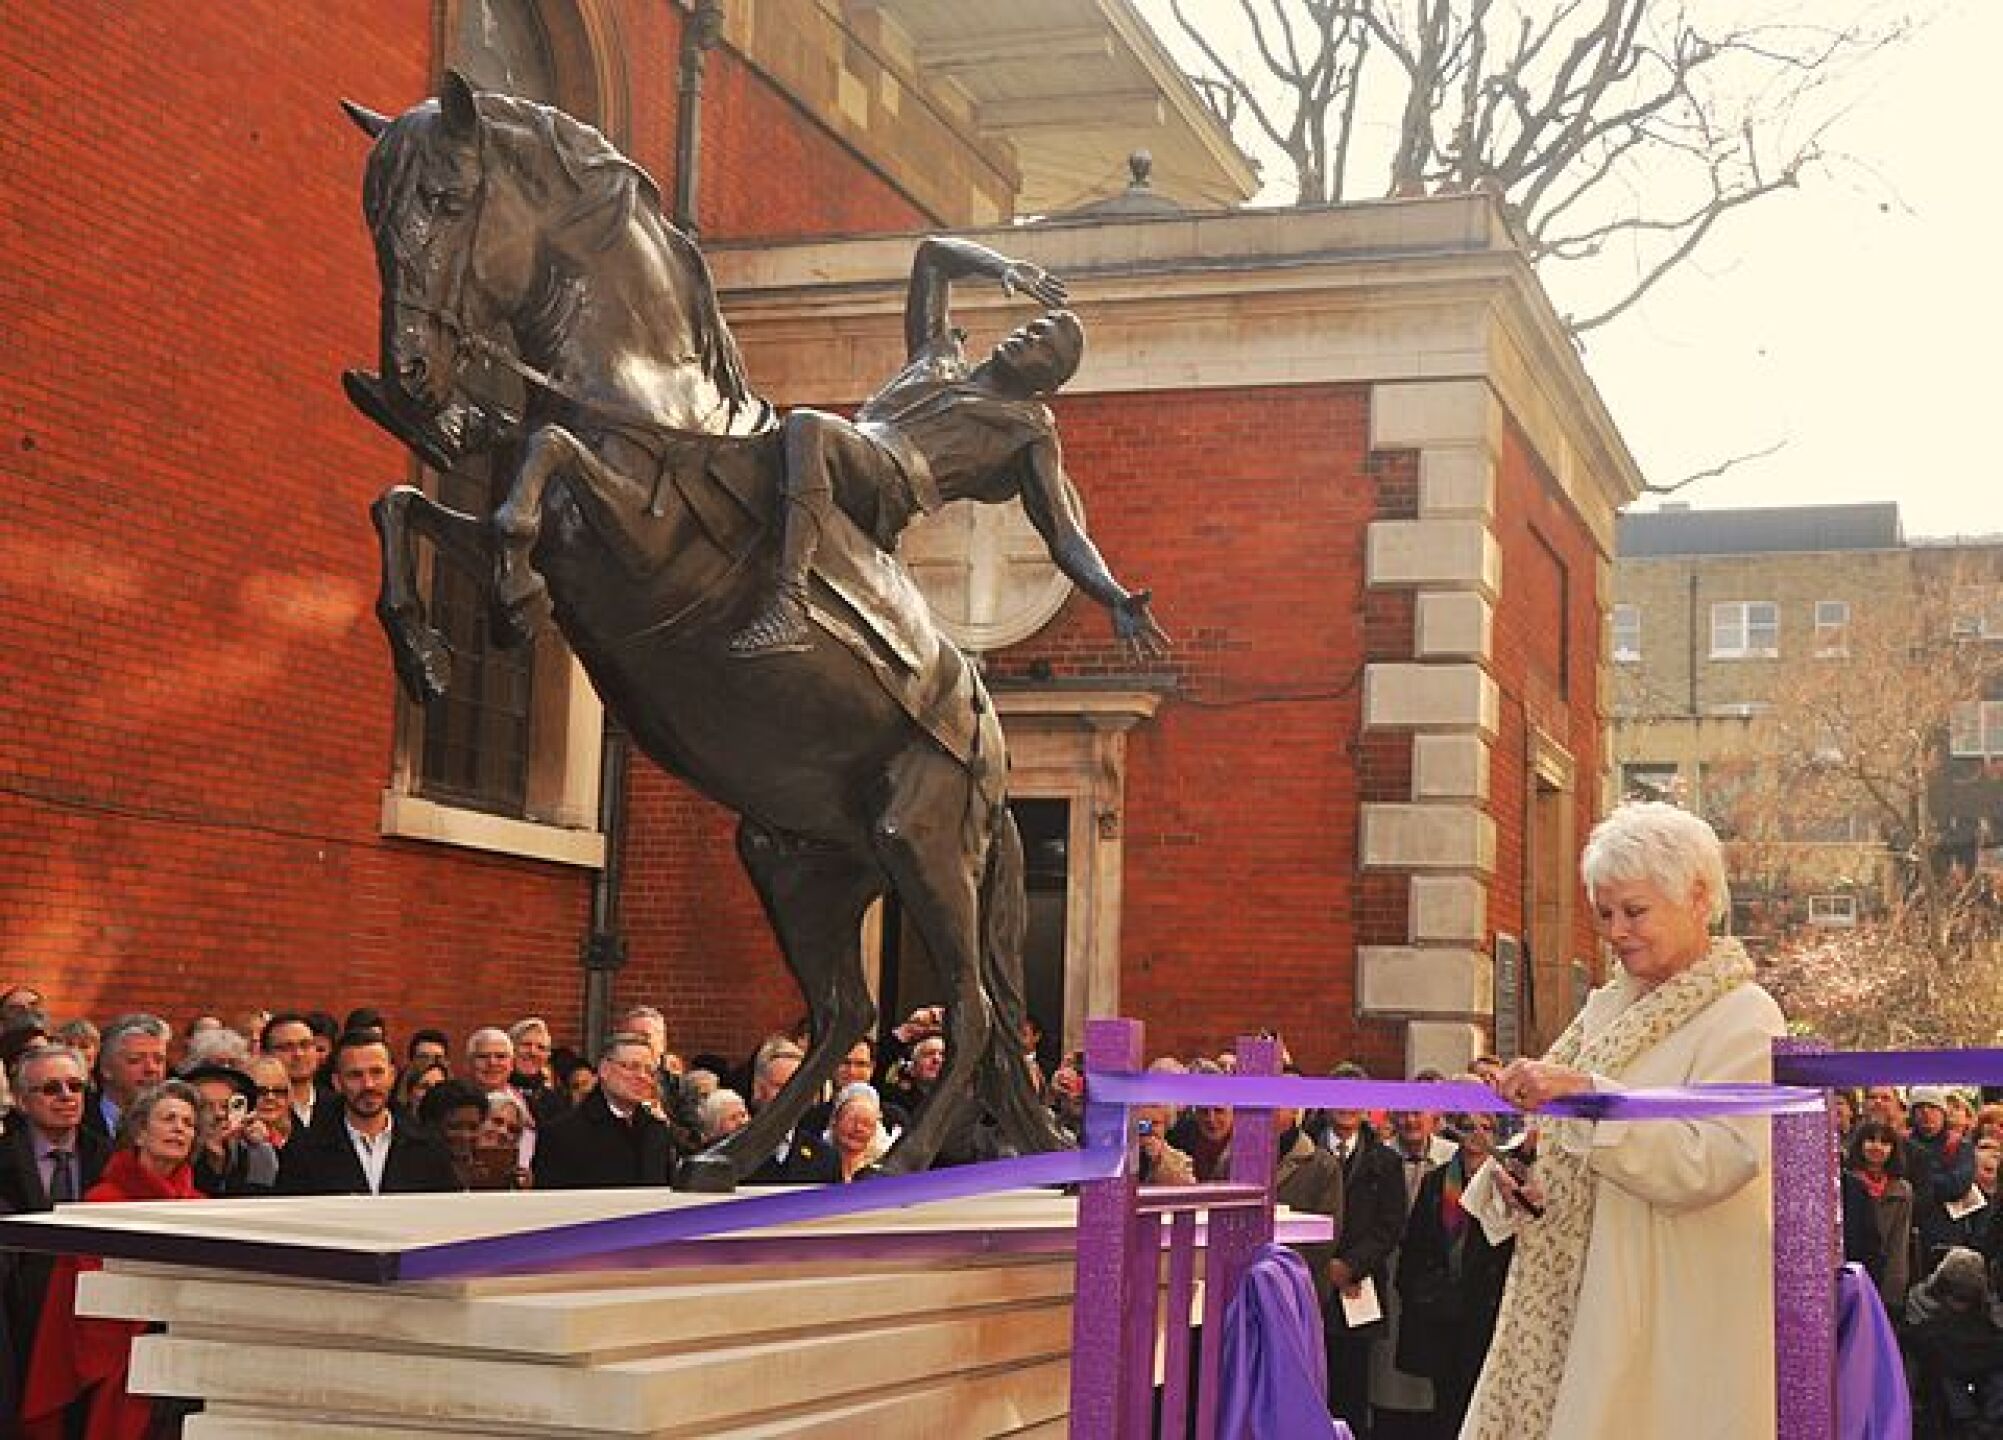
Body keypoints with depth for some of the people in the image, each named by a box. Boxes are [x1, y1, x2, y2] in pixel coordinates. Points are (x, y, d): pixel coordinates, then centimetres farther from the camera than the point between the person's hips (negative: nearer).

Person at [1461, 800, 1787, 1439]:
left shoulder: (1745, 1021, -7)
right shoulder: (1608, 1008, 13)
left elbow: (1711, 1162, -21)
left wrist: (1587, 1095, -27)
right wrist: (1516, 1185, -5)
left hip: (1673, 1311, -6)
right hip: (1572, 1303, 6)